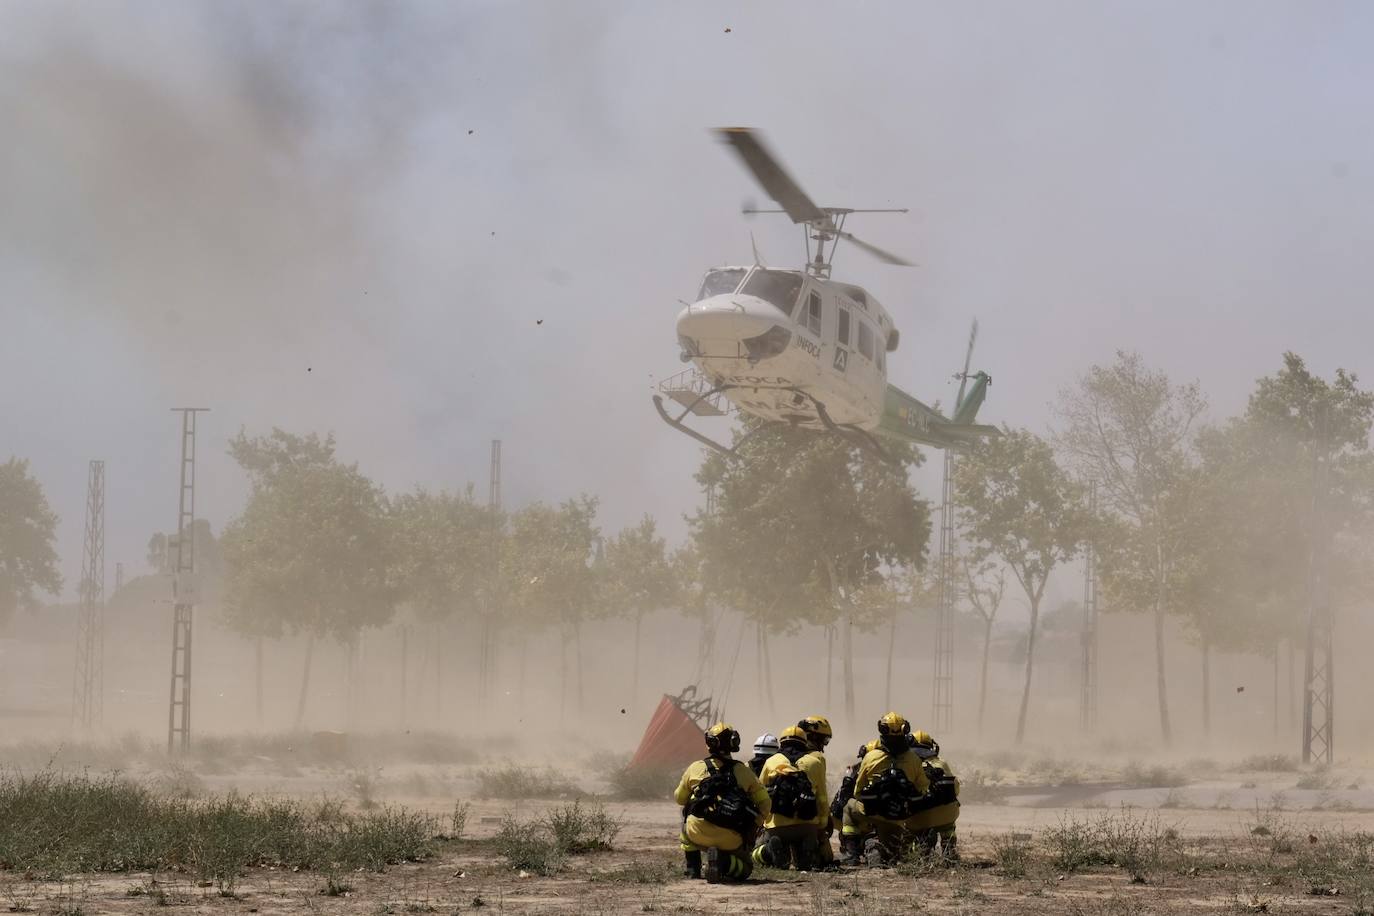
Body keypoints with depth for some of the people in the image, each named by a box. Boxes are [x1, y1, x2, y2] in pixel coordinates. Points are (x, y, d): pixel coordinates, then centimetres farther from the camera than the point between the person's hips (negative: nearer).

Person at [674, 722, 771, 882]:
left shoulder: (695, 768, 8)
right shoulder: (744, 772, 9)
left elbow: (679, 798, 22)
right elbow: (765, 803, 10)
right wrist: (752, 830, 23)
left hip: (698, 834, 1)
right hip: (730, 841, 0)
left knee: (686, 811, 34)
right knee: (745, 868, 23)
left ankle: (692, 867, 26)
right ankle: (724, 862, -12)